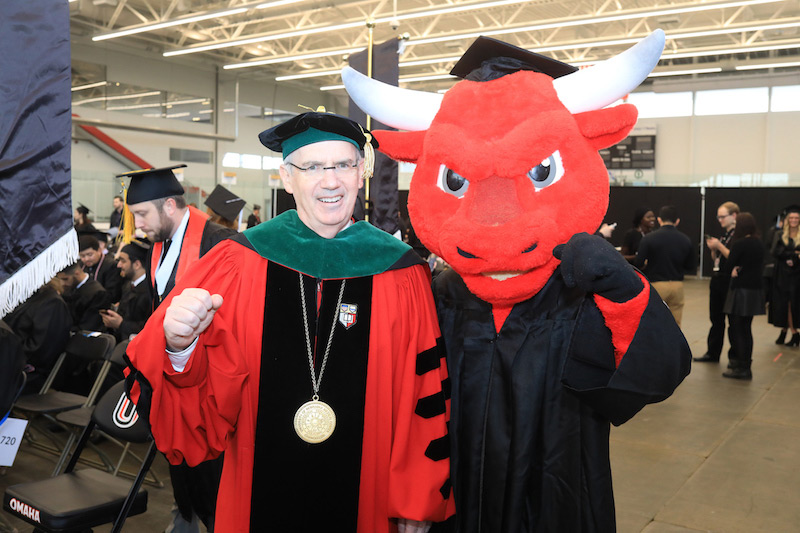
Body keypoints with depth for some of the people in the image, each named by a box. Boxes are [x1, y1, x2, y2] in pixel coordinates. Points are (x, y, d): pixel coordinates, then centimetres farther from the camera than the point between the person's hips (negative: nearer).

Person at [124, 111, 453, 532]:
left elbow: (424, 399, -4)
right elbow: (208, 397, -8)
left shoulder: (401, 275, -8)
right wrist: (180, 345, -28)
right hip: (258, 495, 1)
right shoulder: (236, 265, -7)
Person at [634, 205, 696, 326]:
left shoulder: (648, 238, -9)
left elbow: (638, 264, -10)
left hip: (656, 285, -3)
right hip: (677, 285, 3)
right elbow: (691, 266, 8)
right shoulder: (685, 240, 2)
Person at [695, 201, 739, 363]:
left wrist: (719, 246, -19)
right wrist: (713, 249, 0)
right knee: (716, 318, 13)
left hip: (730, 282, -9)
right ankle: (712, 353, 21)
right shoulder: (724, 235, 16)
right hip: (717, 280, 9)